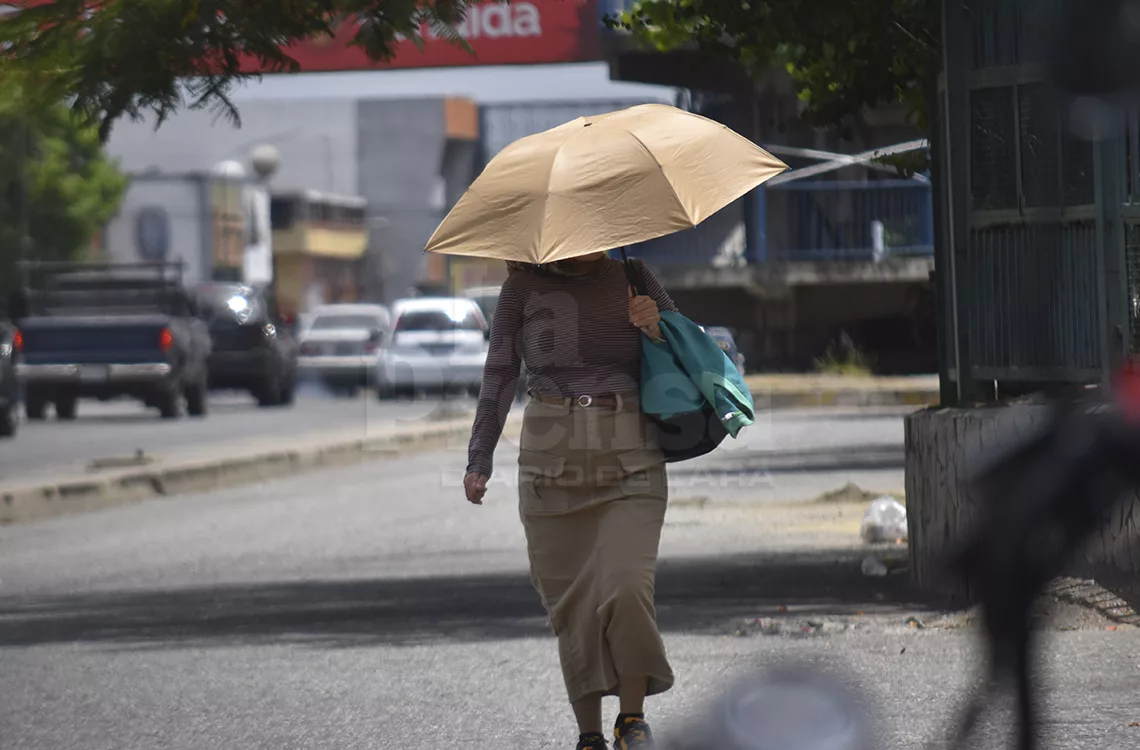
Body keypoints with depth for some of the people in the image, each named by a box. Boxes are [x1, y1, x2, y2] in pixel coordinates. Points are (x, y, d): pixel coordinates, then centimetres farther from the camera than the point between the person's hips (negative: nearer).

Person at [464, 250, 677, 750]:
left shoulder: (630, 278, 7)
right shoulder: (525, 283, 4)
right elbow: (499, 373, 7)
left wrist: (657, 328, -10)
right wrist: (479, 459, 2)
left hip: (629, 457, 0)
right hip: (552, 459, 0)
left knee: (627, 587, -15)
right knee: (571, 601, 0)